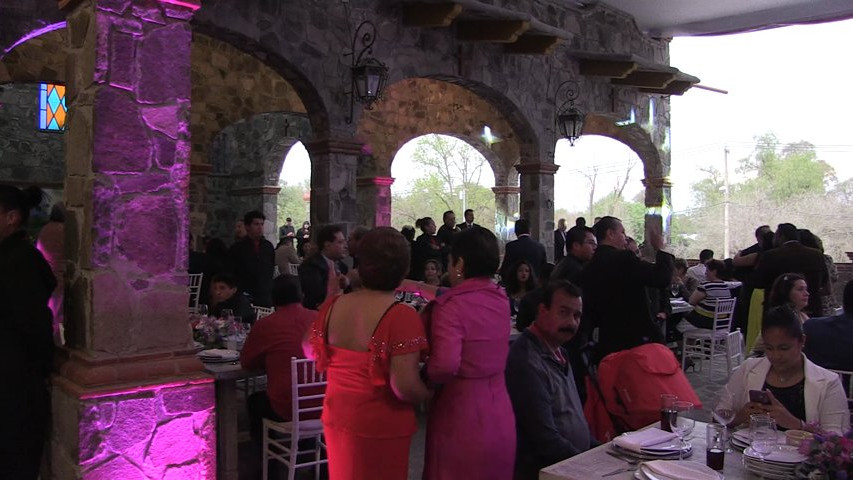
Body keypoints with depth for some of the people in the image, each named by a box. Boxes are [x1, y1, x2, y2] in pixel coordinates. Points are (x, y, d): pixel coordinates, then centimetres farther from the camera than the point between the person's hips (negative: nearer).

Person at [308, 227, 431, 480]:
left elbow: (313, 353, 9)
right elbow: (405, 386, -28)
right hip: (382, 426, -5)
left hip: (336, 416, 5)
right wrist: (428, 393, -6)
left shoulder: (333, 305, -8)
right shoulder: (402, 316, -23)